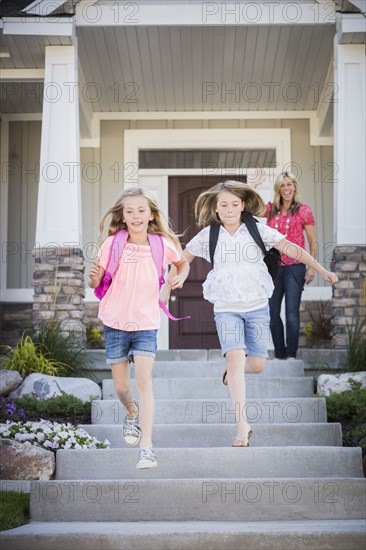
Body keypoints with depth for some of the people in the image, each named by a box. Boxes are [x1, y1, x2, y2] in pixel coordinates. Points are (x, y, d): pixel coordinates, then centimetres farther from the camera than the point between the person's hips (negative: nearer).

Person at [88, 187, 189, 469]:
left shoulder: (162, 244, -6)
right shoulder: (112, 244, -8)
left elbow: (183, 263, 16)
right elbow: (96, 283, -3)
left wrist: (180, 278, -5)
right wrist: (94, 276, -25)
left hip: (146, 324, -1)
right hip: (115, 322, 1)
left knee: (144, 381, -15)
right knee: (121, 387, 10)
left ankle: (147, 447, -14)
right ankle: (132, 413, 44)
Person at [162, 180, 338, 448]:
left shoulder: (257, 230, -2)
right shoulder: (208, 235, 0)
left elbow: (292, 249, -6)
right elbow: (183, 260, 11)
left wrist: (322, 270, -11)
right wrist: (167, 288, 8)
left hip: (257, 306, 1)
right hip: (226, 308, -1)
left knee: (257, 364, -2)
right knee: (236, 357, -20)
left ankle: (233, 370, 36)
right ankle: (242, 425, -18)